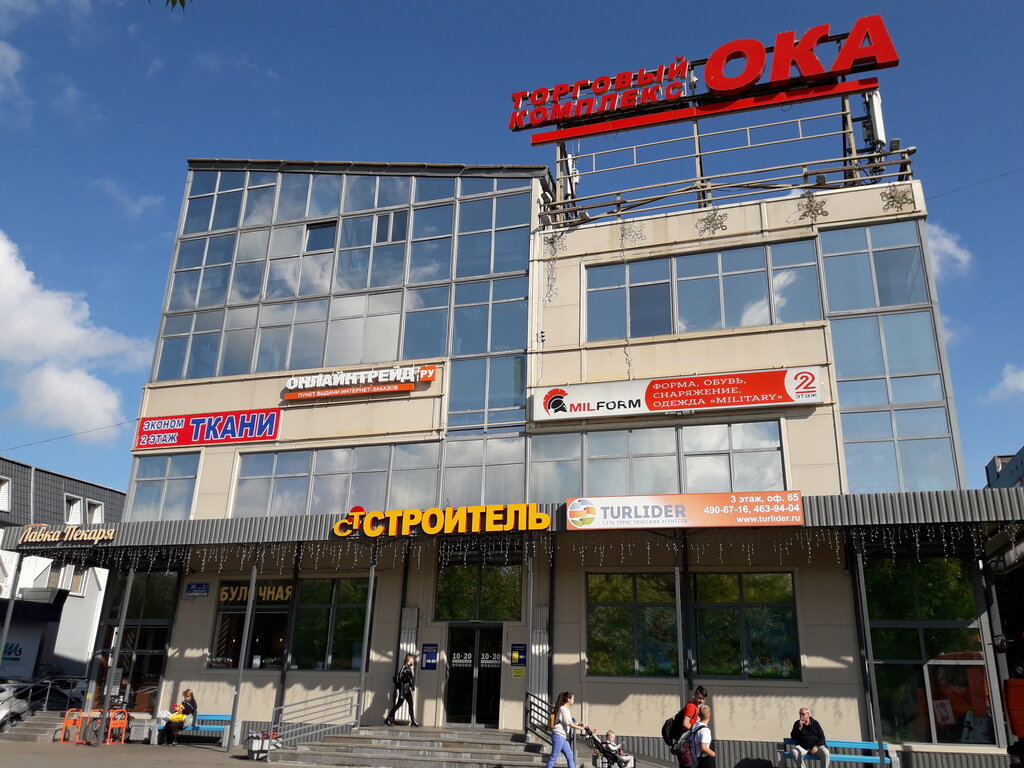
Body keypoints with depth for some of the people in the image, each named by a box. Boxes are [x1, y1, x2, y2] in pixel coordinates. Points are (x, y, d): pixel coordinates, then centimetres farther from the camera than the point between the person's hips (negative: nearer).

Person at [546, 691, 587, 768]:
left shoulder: (566, 709, 20)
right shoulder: (563, 709, -10)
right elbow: (568, 723, -16)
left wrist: (578, 724, 3)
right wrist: (580, 728, -11)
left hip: (564, 737, 10)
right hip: (558, 735, -10)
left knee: (570, 757, 8)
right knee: (554, 757, -8)